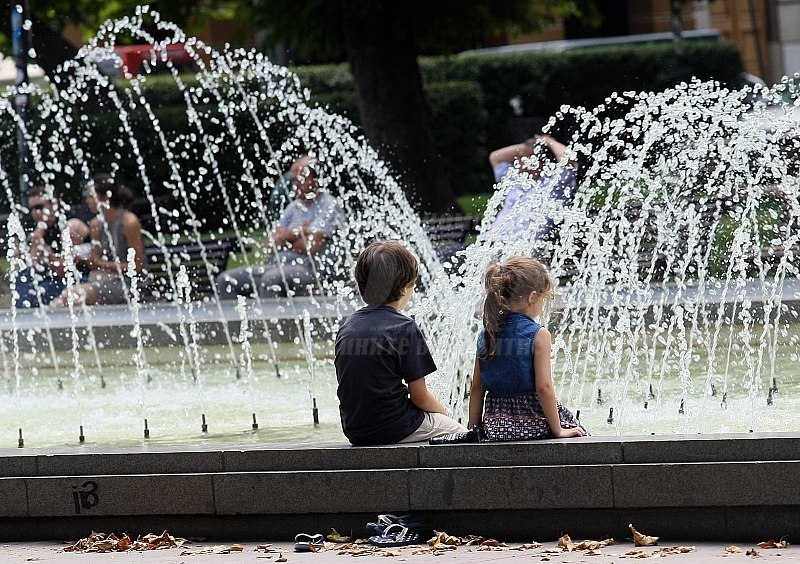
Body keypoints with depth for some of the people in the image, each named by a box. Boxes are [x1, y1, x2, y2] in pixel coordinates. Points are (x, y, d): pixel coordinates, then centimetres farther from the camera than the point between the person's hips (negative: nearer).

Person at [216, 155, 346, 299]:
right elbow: (271, 242, 12)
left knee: (271, 279, -40)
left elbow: (310, 246, -13)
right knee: (226, 280, -5)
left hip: (310, 269, -9)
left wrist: (284, 237, 4)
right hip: (279, 265, 9)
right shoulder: (294, 206, 21)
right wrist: (298, 231, -4)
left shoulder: (329, 206, -2)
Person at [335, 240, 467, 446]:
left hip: (355, 432, 7)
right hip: (393, 427, -7)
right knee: (460, 432, 16)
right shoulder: (404, 328, -14)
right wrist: (446, 416, 10)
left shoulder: (346, 328, 6)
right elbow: (420, 397, -11)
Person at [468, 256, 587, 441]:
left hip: (496, 427, 6)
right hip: (534, 424, -6)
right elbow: (543, 387, -16)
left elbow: (477, 388, 7)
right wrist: (557, 430, -9)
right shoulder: (538, 335, -12)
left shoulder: (486, 335, 4)